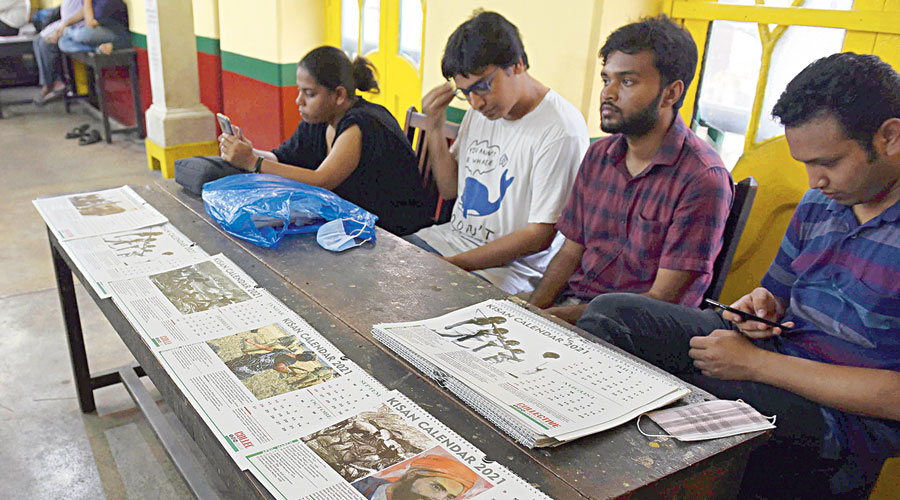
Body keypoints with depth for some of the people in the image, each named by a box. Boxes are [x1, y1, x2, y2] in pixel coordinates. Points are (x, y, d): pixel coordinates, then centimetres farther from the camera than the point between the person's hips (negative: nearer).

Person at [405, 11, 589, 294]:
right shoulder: (482, 108, 7)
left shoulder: (562, 130, -18)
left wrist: (451, 264, -19)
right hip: (449, 238, 8)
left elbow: (540, 237, -17)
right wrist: (434, 129, -1)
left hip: (511, 266, -7)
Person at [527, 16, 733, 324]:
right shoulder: (598, 155, 8)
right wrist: (531, 310, -8)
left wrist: (555, 318, -21)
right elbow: (570, 252, 11)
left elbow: (661, 299, -16)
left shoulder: (703, 179, -15)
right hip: (572, 300, 6)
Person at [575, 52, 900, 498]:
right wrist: (763, 304, -5)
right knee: (611, 311, -5)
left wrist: (754, 362, -20)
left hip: (838, 414, -7)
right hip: (776, 350, 7)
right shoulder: (819, 203, 8)